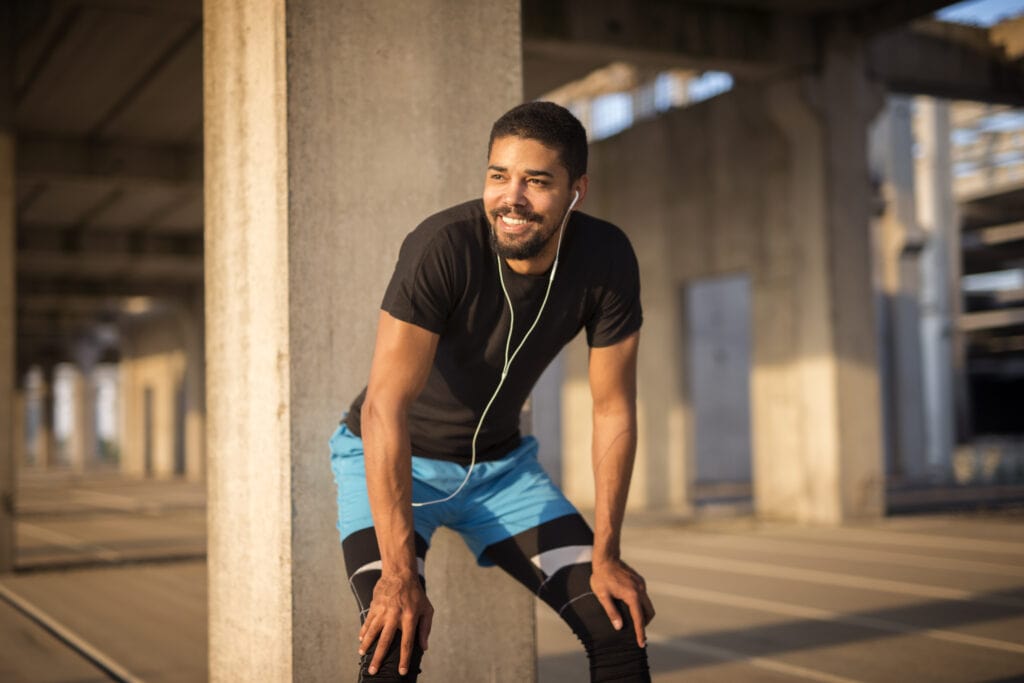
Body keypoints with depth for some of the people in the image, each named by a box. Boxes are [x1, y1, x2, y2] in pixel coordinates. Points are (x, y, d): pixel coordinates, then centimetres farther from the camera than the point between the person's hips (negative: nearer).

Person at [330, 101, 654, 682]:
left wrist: (605, 556, -9)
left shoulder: (607, 260, -17)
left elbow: (614, 410, -10)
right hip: (394, 461, -4)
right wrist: (399, 573, -35)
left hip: (501, 462, 4)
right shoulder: (444, 248, -30)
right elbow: (385, 406, -32)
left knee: (620, 629, -2)